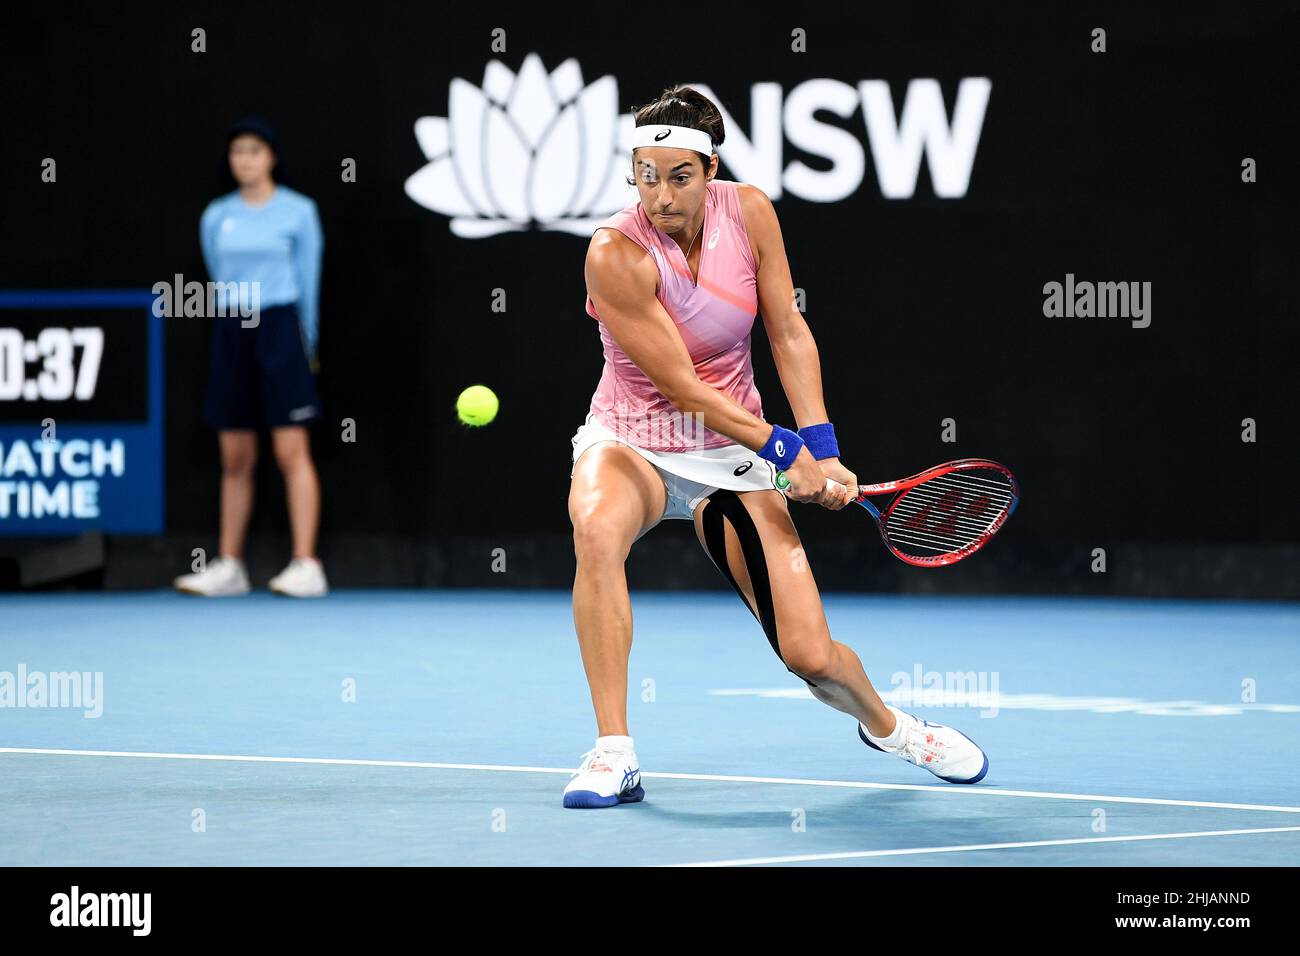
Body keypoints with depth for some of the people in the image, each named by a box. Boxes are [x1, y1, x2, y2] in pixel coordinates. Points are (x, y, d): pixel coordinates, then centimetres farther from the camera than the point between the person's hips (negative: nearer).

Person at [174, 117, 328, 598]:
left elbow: (308, 282, 5)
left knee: (291, 451, -9)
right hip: (231, 331, 4)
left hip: (281, 328, -4)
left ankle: (306, 566, -12)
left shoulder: (298, 212, -1)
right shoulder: (216, 217, 8)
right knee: (235, 459, 6)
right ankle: (228, 567, 11)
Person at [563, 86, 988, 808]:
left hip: (731, 452, 3)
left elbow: (789, 335, -1)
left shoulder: (749, 213, -10)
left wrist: (822, 451, -10)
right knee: (597, 530, -40)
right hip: (631, 441, -3)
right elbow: (682, 388, -20)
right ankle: (612, 755, -32)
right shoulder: (615, 255, -23)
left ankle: (883, 722, 31)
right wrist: (786, 452, -19)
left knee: (810, 656, -6)